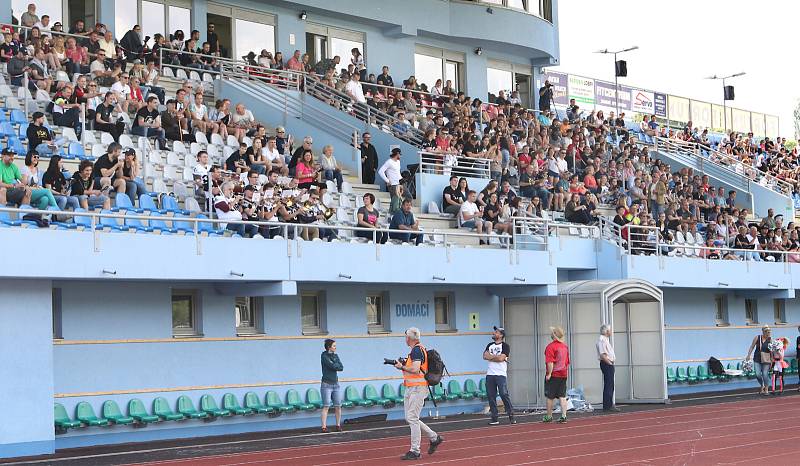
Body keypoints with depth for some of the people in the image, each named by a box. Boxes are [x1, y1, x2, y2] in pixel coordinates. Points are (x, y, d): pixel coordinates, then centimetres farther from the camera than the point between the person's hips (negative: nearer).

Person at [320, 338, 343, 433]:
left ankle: (338, 425, 14)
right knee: (326, 406, -9)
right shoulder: (324, 356, -8)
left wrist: (334, 365, -12)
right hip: (326, 385, -6)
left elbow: (341, 368, 0)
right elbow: (332, 366, -19)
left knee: (338, 406, 4)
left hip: (336, 384, 6)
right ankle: (324, 427, -8)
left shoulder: (336, 356, 11)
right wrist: (337, 365, -2)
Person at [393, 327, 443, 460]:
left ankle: (415, 451, -6)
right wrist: (404, 364, 8)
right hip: (411, 388, 11)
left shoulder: (416, 350, -15)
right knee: (410, 418, 14)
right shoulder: (416, 349, 17)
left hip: (417, 388, -11)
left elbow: (415, 369, -24)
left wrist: (402, 367, -13)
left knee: (412, 418, -9)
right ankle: (434, 437, 23)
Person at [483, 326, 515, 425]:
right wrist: (496, 357, -7)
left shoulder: (505, 346, -1)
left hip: (500, 374, -6)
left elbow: (501, 358, -14)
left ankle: (511, 416, -6)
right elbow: (485, 356, 3)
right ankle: (494, 418, 8)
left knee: (504, 394, -12)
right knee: (491, 396, 3)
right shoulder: (490, 345, 18)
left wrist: (491, 356, -1)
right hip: (490, 375, 6)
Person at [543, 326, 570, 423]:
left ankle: (549, 417, 14)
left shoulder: (551, 346, -14)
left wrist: (549, 374, -16)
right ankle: (564, 416, -1)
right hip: (563, 375, 6)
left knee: (550, 397, 5)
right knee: (562, 396, 6)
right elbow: (567, 362, 14)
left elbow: (550, 362, -20)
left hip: (553, 375, -6)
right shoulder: (565, 346, 8)